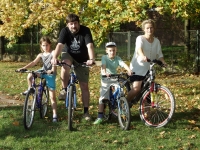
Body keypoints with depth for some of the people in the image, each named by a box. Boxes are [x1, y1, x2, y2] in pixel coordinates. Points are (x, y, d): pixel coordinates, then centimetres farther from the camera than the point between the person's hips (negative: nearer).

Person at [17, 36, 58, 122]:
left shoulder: (53, 53, -8)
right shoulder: (41, 55, 5)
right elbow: (34, 63, -6)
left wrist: (52, 70, -45)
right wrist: (24, 68, -21)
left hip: (50, 74, -4)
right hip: (43, 72, 4)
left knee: (52, 96, -4)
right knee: (30, 75, -25)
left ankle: (54, 115, 0)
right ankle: (30, 89, 2)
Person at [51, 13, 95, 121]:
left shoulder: (85, 31, -23)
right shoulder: (65, 31, -19)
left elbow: (90, 46, -36)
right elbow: (60, 45, -33)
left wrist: (91, 59, -54)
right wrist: (54, 57, -51)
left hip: (82, 60, 0)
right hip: (68, 55, 0)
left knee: (84, 86, -3)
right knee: (65, 64, -37)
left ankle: (86, 111, 6)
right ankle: (64, 90, -22)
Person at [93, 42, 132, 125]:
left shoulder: (117, 58, -1)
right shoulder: (104, 58, -9)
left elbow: (123, 64, -18)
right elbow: (103, 66, -27)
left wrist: (129, 70, -39)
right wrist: (105, 73, -48)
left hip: (115, 78, 3)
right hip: (106, 80, -3)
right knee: (102, 98, -7)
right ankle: (100, 117, -5)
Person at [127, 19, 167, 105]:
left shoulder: (156, 41, 9)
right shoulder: (140, 38, -8)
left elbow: (159, 54, 4)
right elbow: (139, 48, -28)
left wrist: (163, 62, -18)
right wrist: (143, 56, -49)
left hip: (149, 69, 5)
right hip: (138, 67, -5)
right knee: (136, 88, -19)